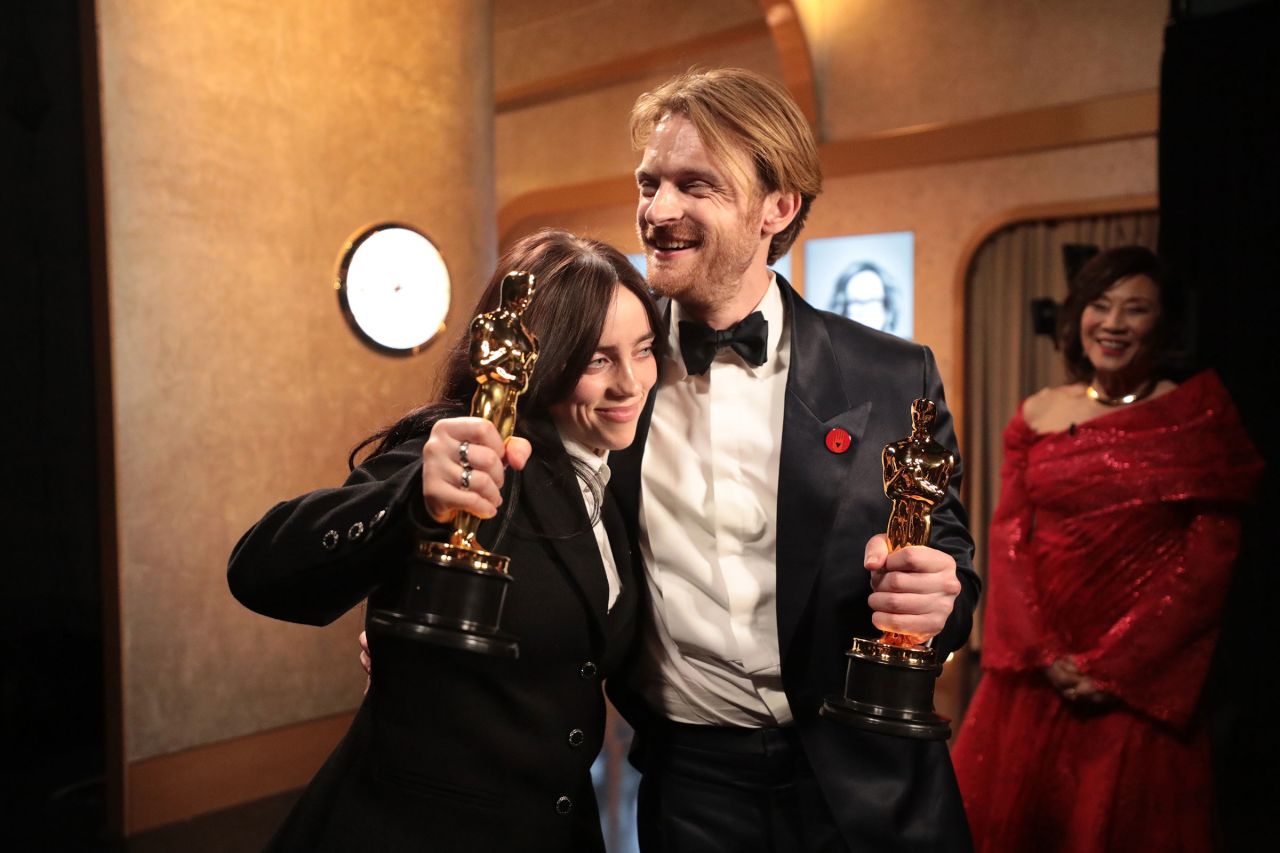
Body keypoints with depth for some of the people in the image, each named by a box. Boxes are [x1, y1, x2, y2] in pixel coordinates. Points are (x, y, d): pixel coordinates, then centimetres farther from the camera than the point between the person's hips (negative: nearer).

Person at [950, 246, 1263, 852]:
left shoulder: (1199, 416, -2)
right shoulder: (1037, 414, 5)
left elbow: (1210, 560, -7)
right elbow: (1008, 539, 1)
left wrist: (1116, 665, -12)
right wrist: (1043, 653, -10)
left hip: (1144, 681, -2)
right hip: (1034, 672, 3)